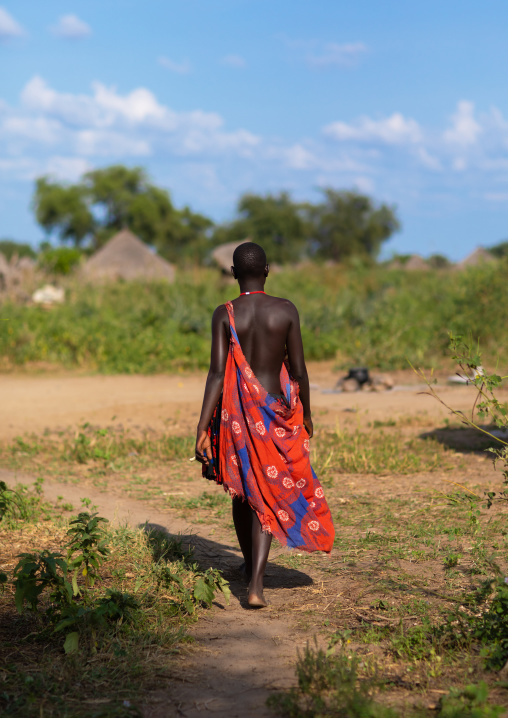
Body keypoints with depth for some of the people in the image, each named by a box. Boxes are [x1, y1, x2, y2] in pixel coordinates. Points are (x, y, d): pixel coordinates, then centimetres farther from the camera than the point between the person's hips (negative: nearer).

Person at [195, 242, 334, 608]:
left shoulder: (224, 314, -7)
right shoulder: (286, 310, -6)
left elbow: (217, 373, -12)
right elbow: (299, 369, -3)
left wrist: (202, 428, -11)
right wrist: (306, 414, 12)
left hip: (236, 413, 1)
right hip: (275, 413, -1)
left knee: (242, 493, 18)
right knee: (267, 498, 2)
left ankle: (251, 570, 36)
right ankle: (256, 584, -12)